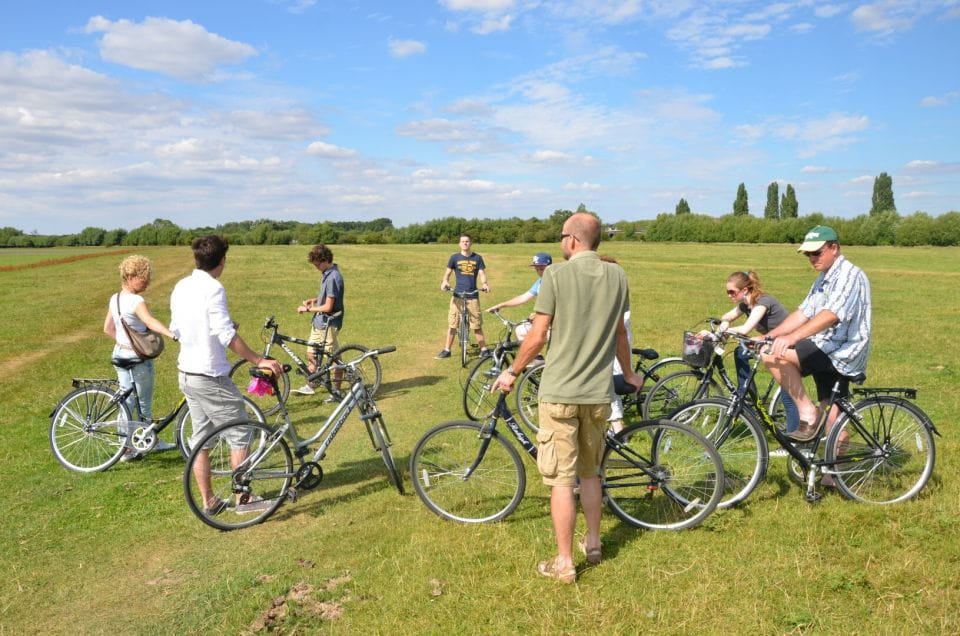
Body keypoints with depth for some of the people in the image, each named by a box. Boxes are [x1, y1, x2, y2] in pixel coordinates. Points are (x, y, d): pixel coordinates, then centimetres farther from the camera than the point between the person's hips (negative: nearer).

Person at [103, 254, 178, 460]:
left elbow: (107, 328, 13)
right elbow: (151, 322, -38)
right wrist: (173, 335, -51)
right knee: (144, 404, 7)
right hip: (138, 358, -8)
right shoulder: (136, 301, -20)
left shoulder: (115, 299, 7)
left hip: (120, 356, 8)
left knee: (128, 401, 13)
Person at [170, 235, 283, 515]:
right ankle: (243, 498, 8)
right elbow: (227, 335, -25)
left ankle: (208, 501, 22)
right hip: (210, 376, -9)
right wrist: (259, 361, -23)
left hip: (187, 374, 9)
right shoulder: (213, 289, -19)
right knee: (240, 433, 3)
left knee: (200, 436, 14)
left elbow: (176, 329, 16)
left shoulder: (181, 287, 7)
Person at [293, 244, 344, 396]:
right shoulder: (326, 273, 7)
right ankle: (309, 386, 30)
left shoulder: (333, 277, -23)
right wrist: (313, 300, 5)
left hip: (328, 324, -10)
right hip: (318, 321, 10)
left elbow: (328, 307, -23)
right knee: (311, 354, 16)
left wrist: (307, 309, -13)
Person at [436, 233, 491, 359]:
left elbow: (482, 274, 2)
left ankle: (484, 349, 11)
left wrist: (484, 284, -20)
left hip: (472, 295, 0)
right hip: (457, 294, 0)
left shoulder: (477, 258, 6)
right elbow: (447, 273, 5)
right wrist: (444, 282, -17)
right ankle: (446, 350, 11)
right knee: (452, 324, 3)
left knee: (477, 325, 2)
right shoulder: (454, 257, 4)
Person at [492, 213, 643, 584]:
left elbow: (537, 337, -10)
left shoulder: (556, 275, -11)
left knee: (561, 480, 3)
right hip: (599, 392, 5)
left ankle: (564, 564, 11)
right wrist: (628, 374, 28)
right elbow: (619, 334, 12)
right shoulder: (617, 276, 3)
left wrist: (512, 372, 5)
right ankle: (593, 544, 34)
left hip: (559, 391, -5)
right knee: (590, 473, 21)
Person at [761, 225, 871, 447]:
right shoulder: (823, 279, 18)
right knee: (831, 415, 12)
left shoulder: (850, 275, -13)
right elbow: (803, 313, 12)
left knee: (773, 354, -22)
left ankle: (808, 414, -14)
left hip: (842, 352, -9)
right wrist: (767, 336, 0)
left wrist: (792, 337, -40)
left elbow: (831, 315, -28)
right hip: (828, 354, 9)